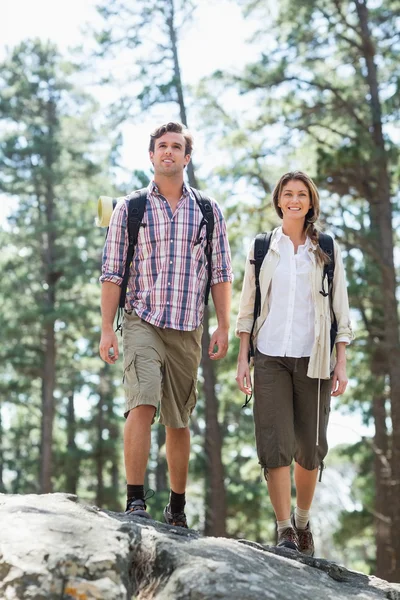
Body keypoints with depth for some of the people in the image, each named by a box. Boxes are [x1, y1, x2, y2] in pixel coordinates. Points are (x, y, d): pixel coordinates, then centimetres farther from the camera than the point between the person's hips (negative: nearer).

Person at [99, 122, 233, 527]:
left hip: (187, 329, 2)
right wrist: (106, 329, -3)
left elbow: (220, 273, 11)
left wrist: (223, 326, 3)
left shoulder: (208, 211, 10)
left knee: (179, 421, 8)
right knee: (142, 404, -21)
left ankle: (177, 508, 20)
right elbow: (112, 273, 4)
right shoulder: (129, 209, 6)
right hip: (141, 322, -2)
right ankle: (135, 501, -19)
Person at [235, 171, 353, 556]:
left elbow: (341, 310, 7)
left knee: (310, 448, 4)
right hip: (270, 357, 0)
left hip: (313, 359, 0)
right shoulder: (261, 248, 9)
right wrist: (242, 358, 3)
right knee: (274, 445, -10)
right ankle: (284, 531, -6)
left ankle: (303, 522, 24)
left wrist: (341, 363, 0)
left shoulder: (327, 250, 8)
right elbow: (247, 308, 10)